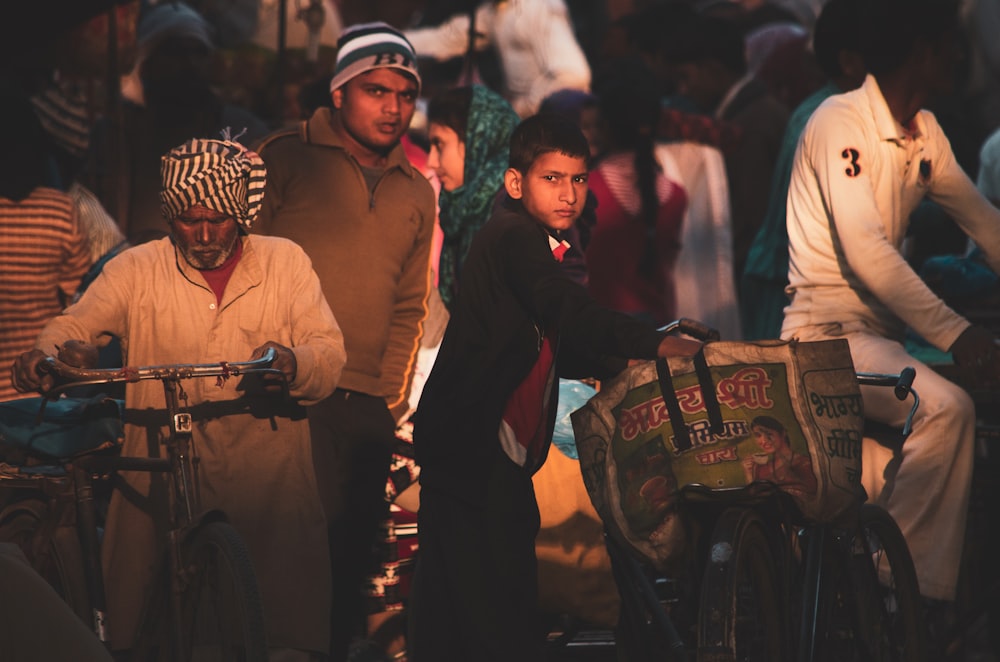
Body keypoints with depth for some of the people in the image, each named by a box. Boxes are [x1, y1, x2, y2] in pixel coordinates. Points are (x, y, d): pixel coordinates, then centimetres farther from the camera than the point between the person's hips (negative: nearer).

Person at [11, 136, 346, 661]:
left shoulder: (284, 263, 11)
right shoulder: (137, 269, 11)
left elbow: (330, 353, 3)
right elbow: (76, 326, 1)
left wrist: (292, 362, -20)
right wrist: (43, 355, -23)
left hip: (267, 481, 0)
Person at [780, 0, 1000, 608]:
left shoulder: (924, 131, 12)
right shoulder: (842, 122, -14)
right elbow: (865, 251, -23)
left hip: (884, 328, 8)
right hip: (829, 334, -8)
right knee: (945, 408, -29)